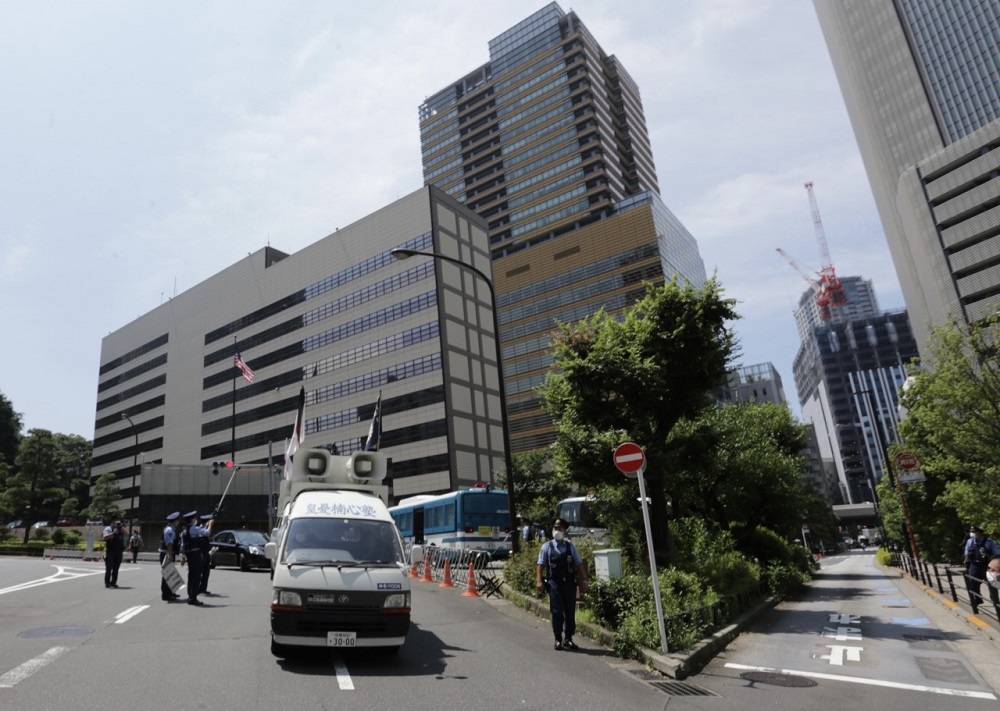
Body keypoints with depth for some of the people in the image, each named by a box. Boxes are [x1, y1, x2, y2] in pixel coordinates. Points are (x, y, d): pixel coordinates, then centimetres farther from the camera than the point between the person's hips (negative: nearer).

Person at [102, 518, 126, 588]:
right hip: (110, 551, -4)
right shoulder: (108, 529, 0)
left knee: (116, 569, 5)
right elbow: (105, 537, -15)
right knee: (109, 568, -3)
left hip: (119, 552, 4)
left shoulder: (122, 531, 16)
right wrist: (113, 533, -22)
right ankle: (107, 583, 4)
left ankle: (113, 583, 10)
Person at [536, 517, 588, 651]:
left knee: (570, 612, 7)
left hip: (569, 583, 2)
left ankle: (568, 638, 21)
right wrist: (539, 580, -14)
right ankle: (558, 639, 13)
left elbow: (579, 564, 8)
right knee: (557, 612, 0)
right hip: (554, 583, -2)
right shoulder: (547, 547, 2)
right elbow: (540, 565, -3)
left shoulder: (571, 546, 8)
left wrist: (584, 580, -1)